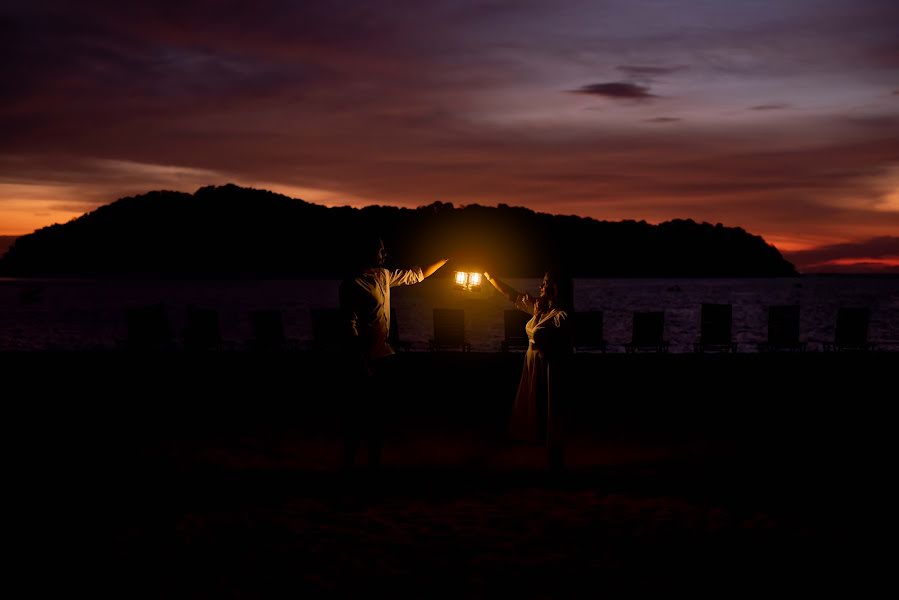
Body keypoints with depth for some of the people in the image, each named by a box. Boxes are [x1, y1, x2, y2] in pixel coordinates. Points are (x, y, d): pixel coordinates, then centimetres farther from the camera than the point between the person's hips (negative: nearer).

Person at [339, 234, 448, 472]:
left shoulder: (384, 276, 10)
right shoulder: (353, 283, -15)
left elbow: (416, 275, 25)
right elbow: (350, 327, -18)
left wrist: (445, 259, 22)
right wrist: (361, 366, -22)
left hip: (383, 357, 8)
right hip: (365, 360, -8)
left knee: (378, 411, 14)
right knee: (359, 416, -3)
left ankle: (374, 461, 24)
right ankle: (348, 463, 7)